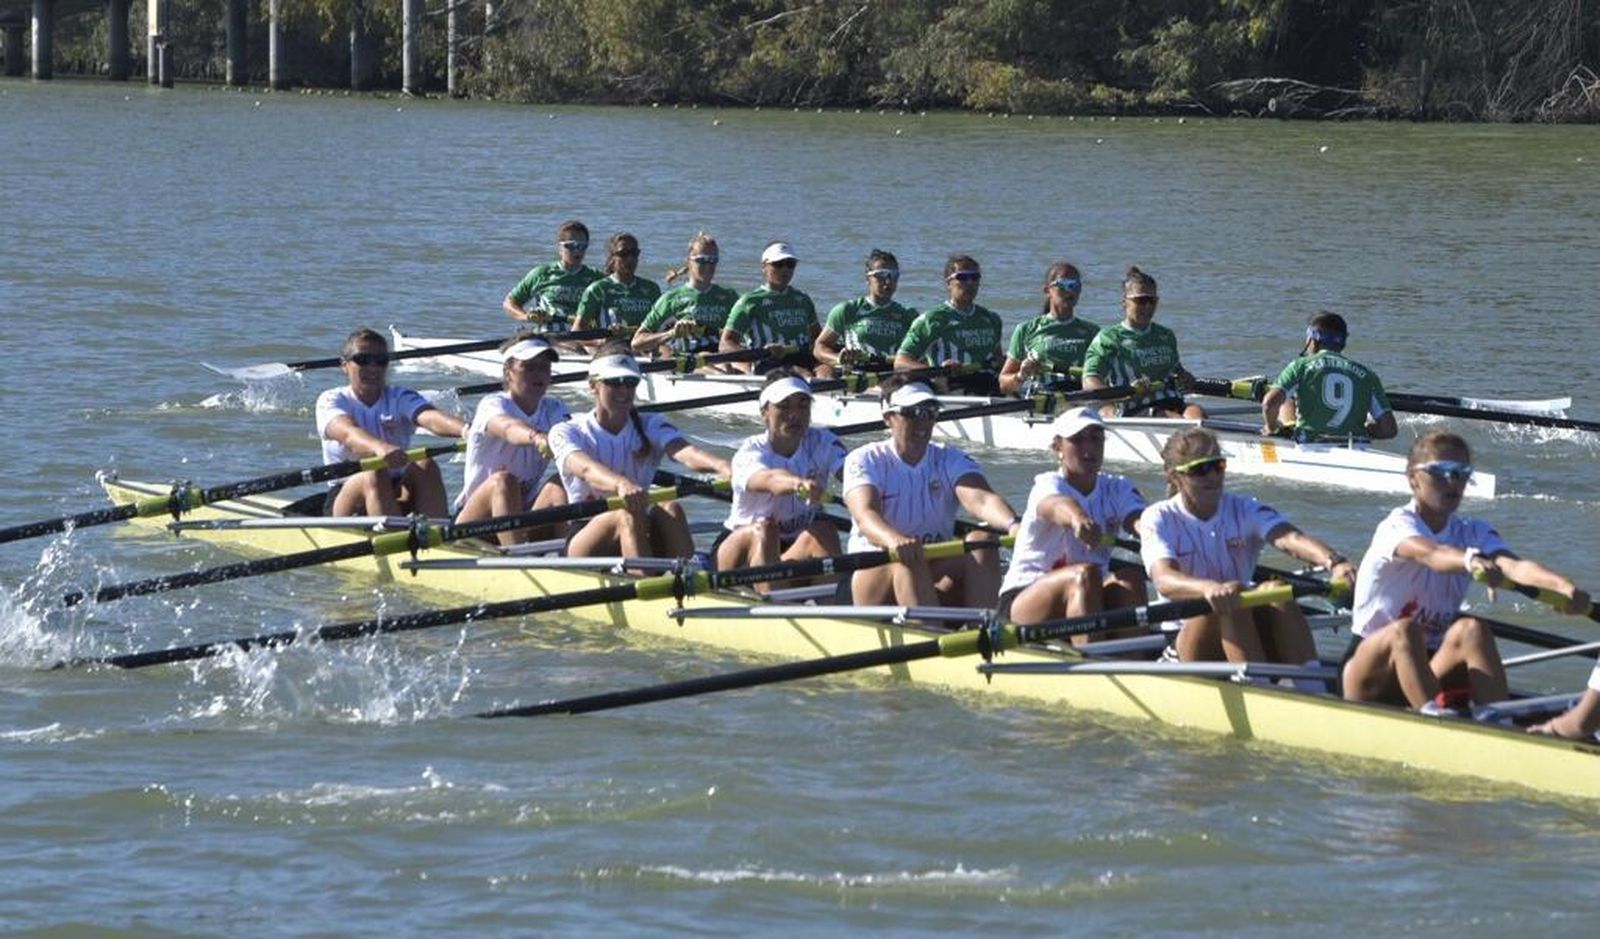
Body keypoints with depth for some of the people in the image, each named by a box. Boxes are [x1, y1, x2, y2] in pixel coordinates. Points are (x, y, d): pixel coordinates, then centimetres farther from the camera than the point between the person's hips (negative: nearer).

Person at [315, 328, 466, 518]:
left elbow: (430, 418, -17)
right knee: (373, 475, -32)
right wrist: (379, 447, -49)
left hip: (397, 495, 3)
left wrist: (465, 430, -41)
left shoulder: (400, 398, 7)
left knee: (425, 467, -25)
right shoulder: (331, 400, -1)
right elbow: (347, 433, -25)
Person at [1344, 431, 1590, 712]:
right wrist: (1471, 562, -61)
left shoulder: (1474, 532, 3)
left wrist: (1565, 588, -40)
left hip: (1430, 670, 4)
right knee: (1405, 630, -35)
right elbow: (1429, 554, -38)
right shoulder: (1398, 525, -13)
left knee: (1472, 629, -25)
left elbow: (1514, 565, -18)